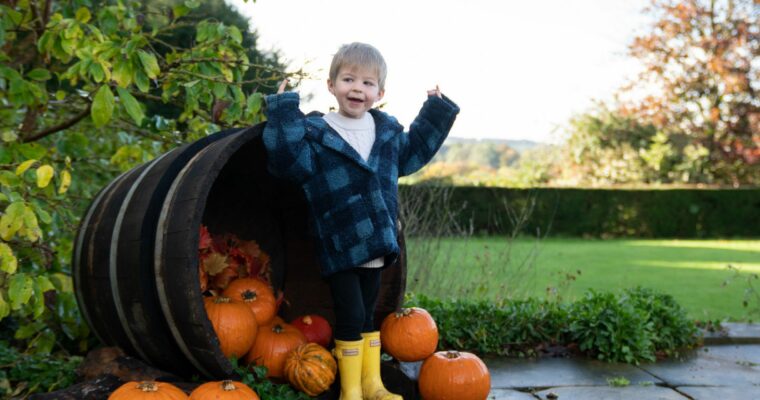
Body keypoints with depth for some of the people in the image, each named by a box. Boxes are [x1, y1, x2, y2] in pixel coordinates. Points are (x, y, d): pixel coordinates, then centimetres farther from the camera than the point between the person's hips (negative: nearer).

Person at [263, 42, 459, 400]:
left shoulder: (387, 130, 9)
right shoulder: (315, 134, -8)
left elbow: (411, 153, 25)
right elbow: (288, 161, -23)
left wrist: (436, 112, 23)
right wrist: (283, 111, -24)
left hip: (375, 247, 6)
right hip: (338, 249, -5)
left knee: (367, 316, 17)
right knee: (350, 317, -1)